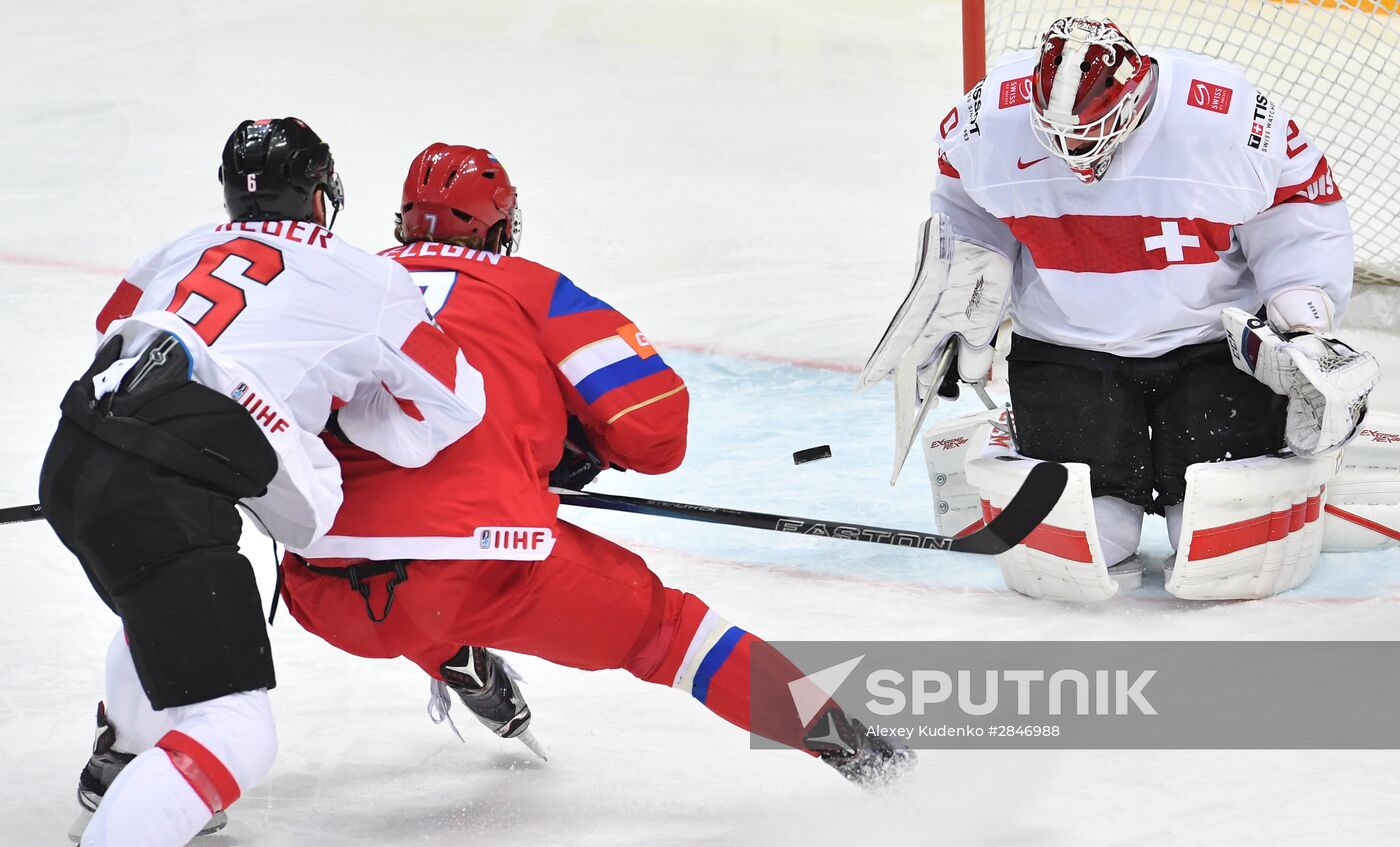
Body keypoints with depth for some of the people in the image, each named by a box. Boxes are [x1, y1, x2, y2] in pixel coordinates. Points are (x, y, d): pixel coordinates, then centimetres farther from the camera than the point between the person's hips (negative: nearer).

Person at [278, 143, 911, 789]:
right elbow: (654, 419, 5)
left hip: (333, 595, 2)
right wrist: (579, 449, 26)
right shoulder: (530, 287, 11)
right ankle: (840, 740, 14)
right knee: (651, 621, 19)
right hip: (488, 569, -2)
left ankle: (452, 658, 31)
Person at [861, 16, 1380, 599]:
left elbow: (1302, 213, -6)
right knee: (1078, 536, -13)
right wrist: (957, 298, 7)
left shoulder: (1231, 120, -21)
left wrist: (1304, 330, -12)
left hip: (1209, 343, -1)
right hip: (1065, 349, 1)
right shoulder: (989, 121, -15)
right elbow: (967, 211, 8)